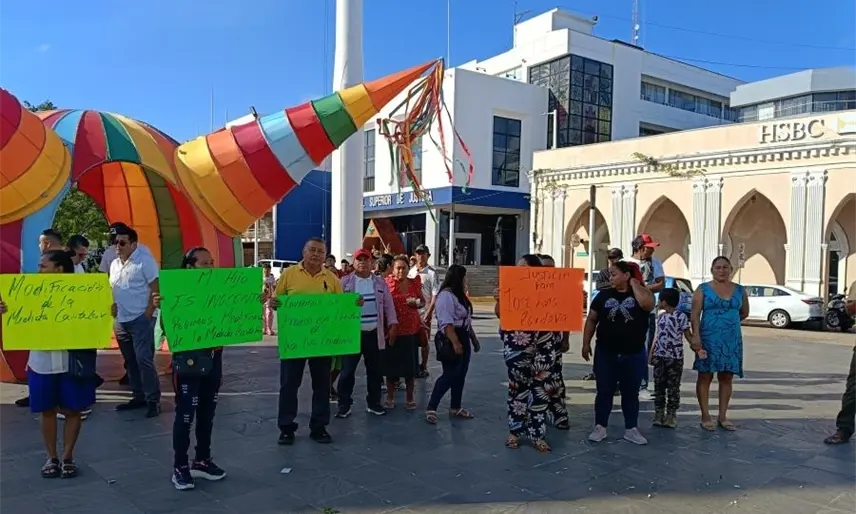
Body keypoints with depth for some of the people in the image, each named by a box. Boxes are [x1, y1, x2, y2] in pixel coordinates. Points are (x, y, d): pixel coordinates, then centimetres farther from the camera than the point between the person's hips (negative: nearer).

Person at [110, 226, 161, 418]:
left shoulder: (145, 260, -9)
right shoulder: (114, 264, 14)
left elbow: (156, 290, -12)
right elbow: (113, 291, 21)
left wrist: (148, 315, -16)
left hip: (140, 319, -8)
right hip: (120, 321, 8)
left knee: (144, 359, -11)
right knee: (130, 361, 12)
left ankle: (153, 400, -5)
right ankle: (139, 397, 22)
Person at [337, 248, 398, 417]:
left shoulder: (380, 282, 8)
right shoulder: (345, 281, 1)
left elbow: (388, 305, 8)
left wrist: (392, 325, 2)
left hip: (375, 333, 3)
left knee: (375, 370, 10)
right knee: (347, 370, 1)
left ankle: (373, 403, 23)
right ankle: (344, 404, 12)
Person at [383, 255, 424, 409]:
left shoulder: (414, 283, 2)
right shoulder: (387, 283, -6)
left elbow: (423, 301, 13)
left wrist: (417, 303, -5)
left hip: (411, 330, 2)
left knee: (410, 365, 9)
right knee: (391, 364, 8)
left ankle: (409, 398, 22)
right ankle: (390, 397, 23)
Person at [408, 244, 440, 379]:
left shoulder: (431, 273, -6)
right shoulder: (411, 271, 9)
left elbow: (435, 294, -9)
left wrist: (429, 312, -15)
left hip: (424, 312, -4)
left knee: (424, 341, 4)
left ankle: (423, 367, 16)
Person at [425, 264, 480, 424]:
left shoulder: (460, 295, 16)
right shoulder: (446, 295, -16)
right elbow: (446, 323, -24)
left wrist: (473, 339, 24)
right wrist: (455, 342, -29)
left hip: (463, 339, 10)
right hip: (450, 340, -10)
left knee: (460, 375, 13)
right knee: (449, 375, -10)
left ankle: (455, 408, 22)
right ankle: (431, 408, -5)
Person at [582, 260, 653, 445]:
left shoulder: (640, 293, -2)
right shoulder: (604, 295, 2)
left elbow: (648, 304, -26)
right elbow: (591, 320, 6)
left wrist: (635, 283, -13)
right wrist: (586, 343, 1)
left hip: (634, 355, -1)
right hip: (605, 353, 1)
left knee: (631, 393, 11)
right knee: (604, 392, 7)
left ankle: (631, 429, 22)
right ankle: (600, 427, 17)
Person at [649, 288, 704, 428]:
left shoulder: (681, 316, -9)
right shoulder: (661, 317, 12)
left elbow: (688, 335, -7)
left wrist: (698, 349, -20)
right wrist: (651, 353, 16)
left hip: (675, 357, -6)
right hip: (659, 356, 6)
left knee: (673, 387, 2)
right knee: (659, 386, 8)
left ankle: (671, 415, 9)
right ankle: (659, 413, 16)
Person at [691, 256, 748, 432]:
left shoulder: (739, 290, 8)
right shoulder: (703, 289, -1)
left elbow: (744, 313, 21)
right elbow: (695, 315, -9)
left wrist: (730, 322, 15)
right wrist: (696, 335, -19)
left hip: (732, 340, 3)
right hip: (708, 339, -3)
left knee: (727, 378, 7)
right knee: (705, 376, 0)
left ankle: (722, 416, 16)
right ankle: (705, 416, 7)